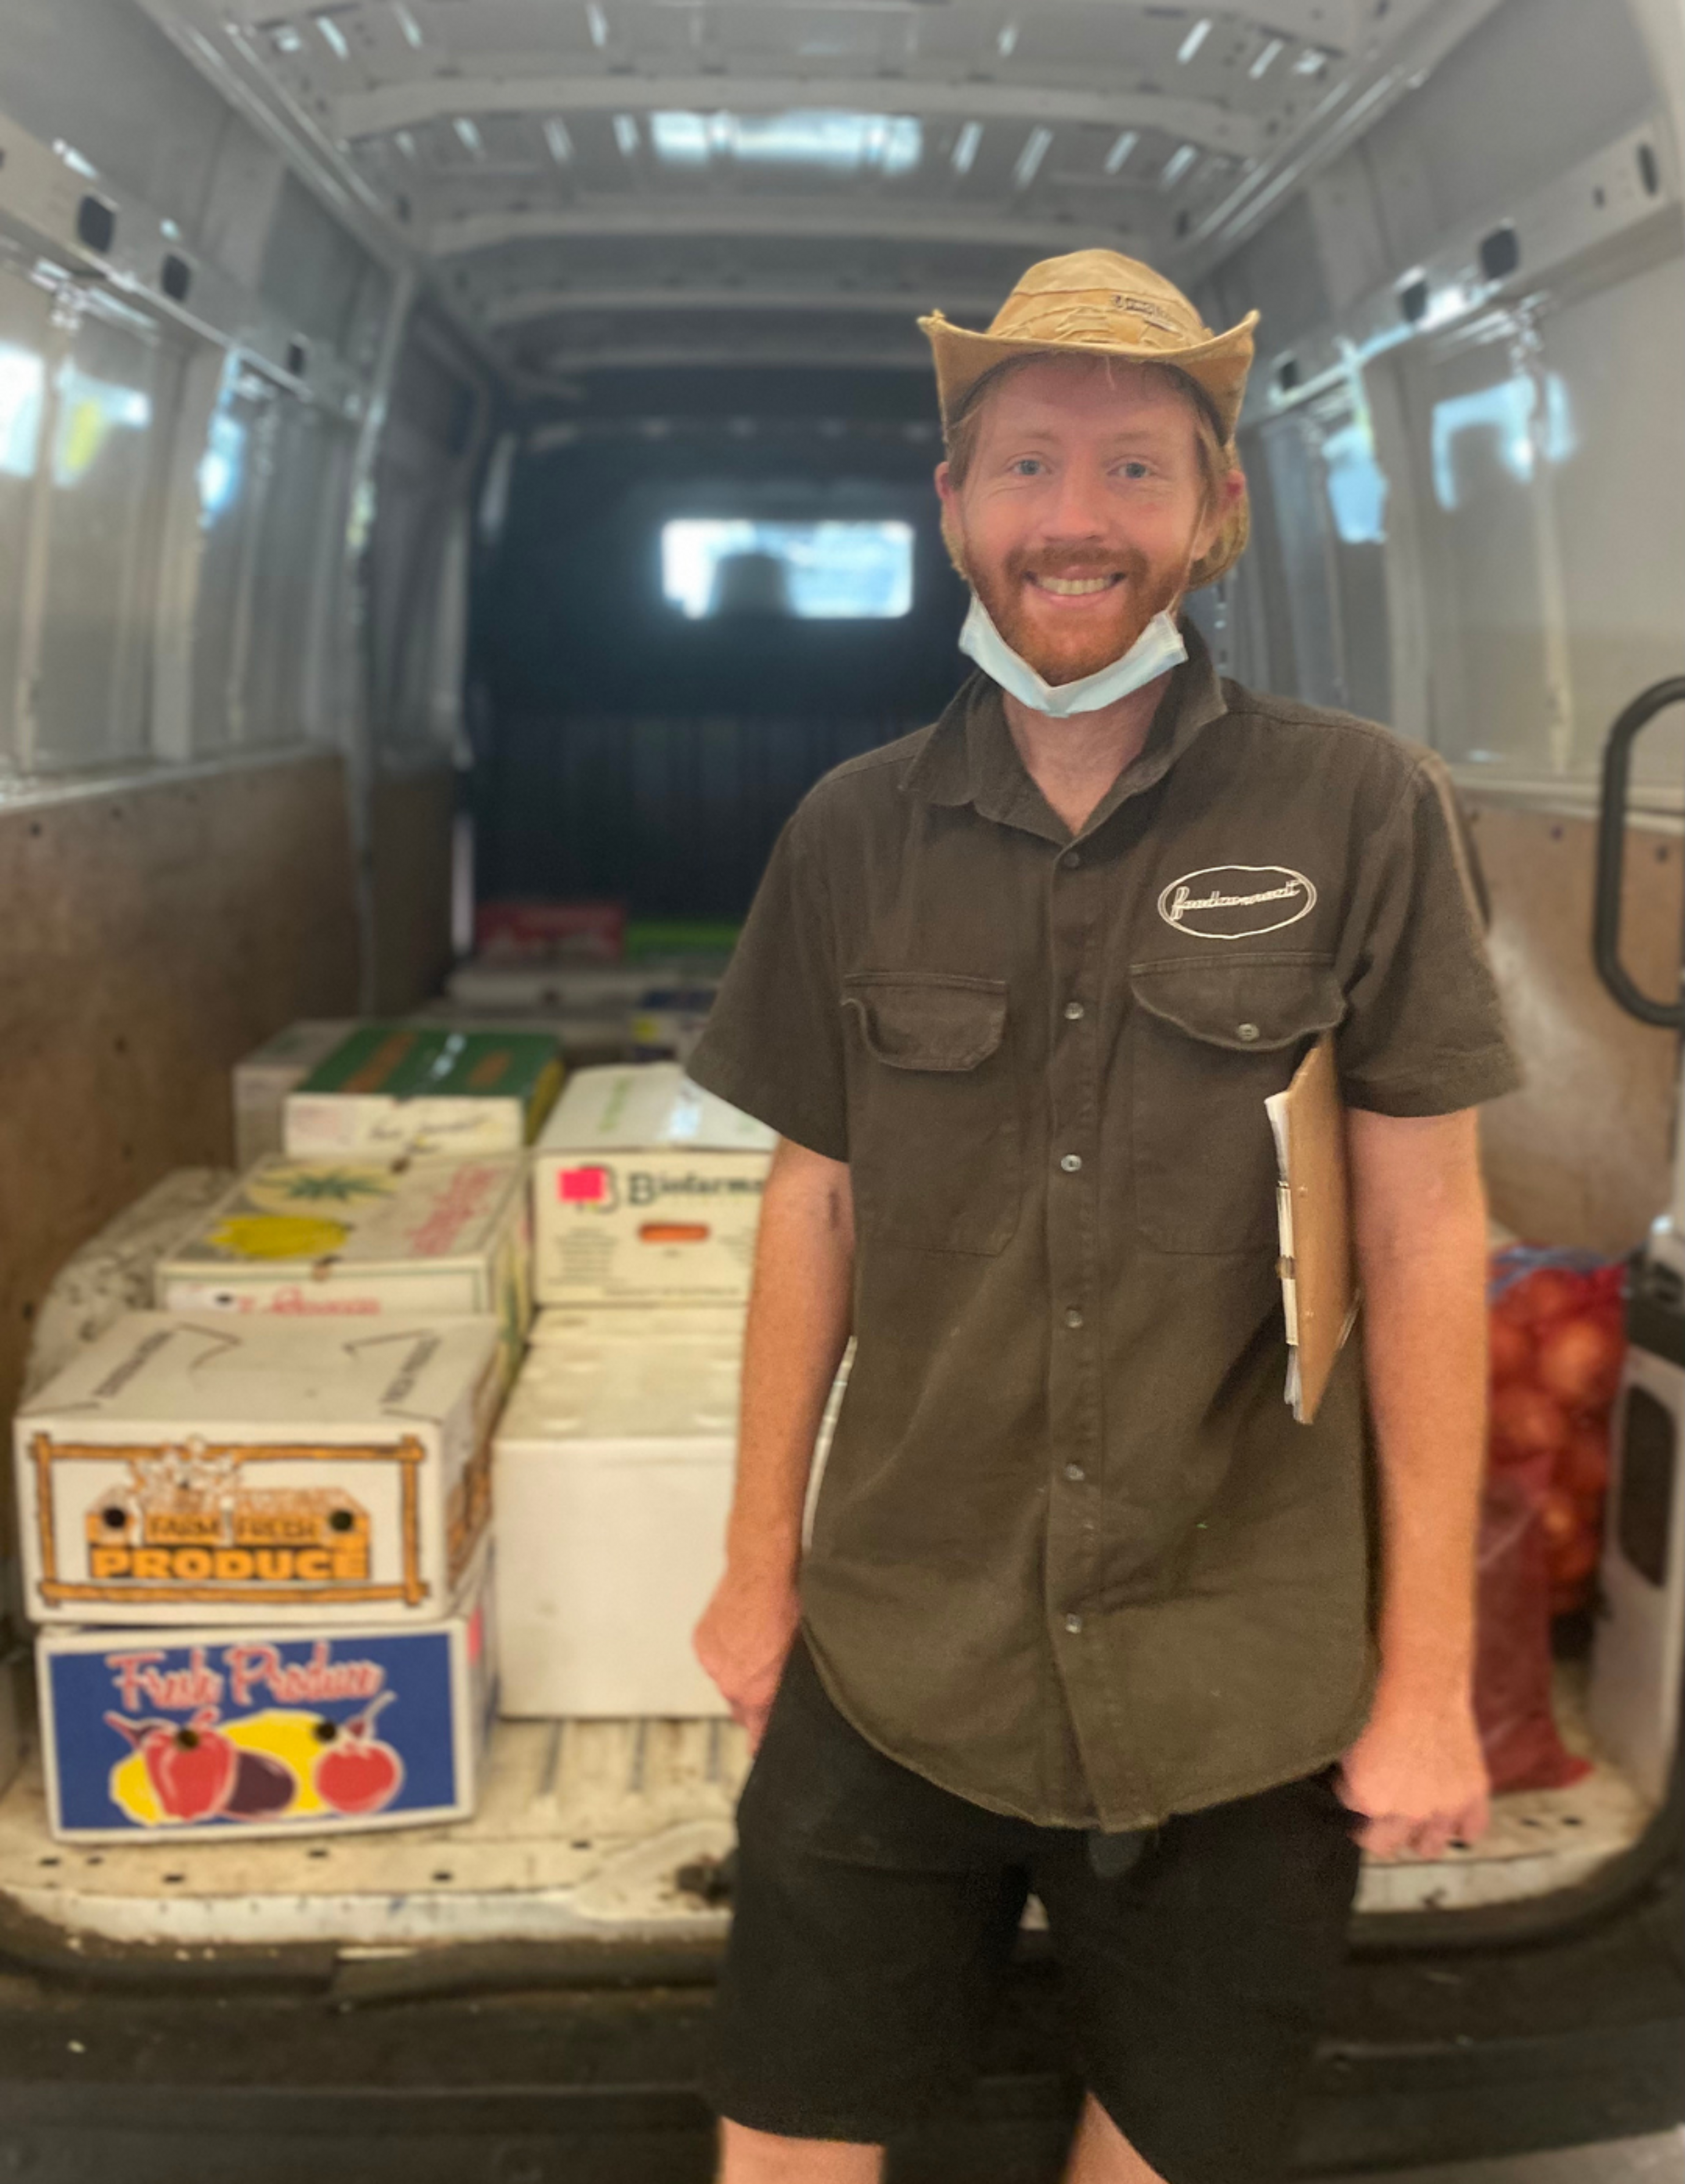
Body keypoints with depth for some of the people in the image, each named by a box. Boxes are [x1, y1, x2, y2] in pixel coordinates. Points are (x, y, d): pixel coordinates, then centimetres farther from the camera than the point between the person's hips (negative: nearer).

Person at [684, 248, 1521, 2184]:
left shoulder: (1362, 814, -8)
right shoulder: (856, 834, -1)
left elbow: (1423, 1239, -6)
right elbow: (814, 1204, 6)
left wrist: (1429, 1674, -5)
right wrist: (758, 1564, 8)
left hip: (1243, 1693, -1)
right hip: (890, 1662, 2)